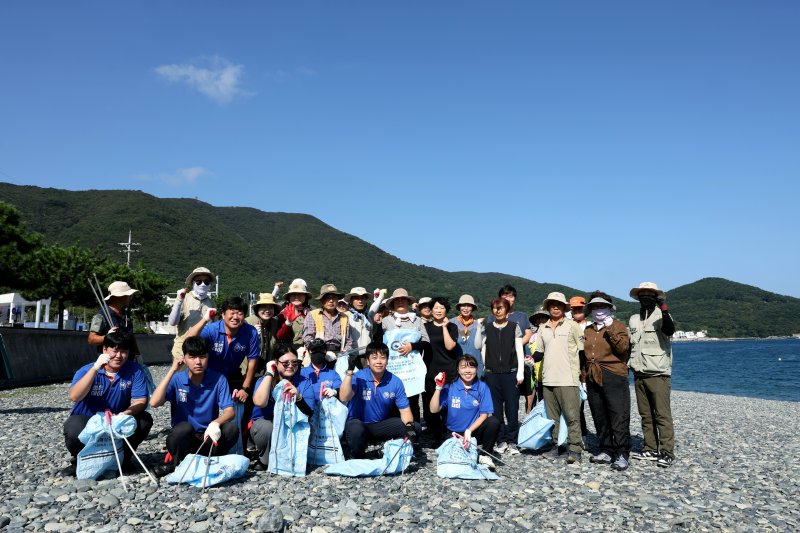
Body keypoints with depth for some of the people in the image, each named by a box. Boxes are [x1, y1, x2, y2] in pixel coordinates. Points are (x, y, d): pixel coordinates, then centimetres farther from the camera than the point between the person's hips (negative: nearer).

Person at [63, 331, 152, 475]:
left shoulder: (134, 370, -9)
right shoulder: (87, 370, -13)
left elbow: (140, 401, -15)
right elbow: (74, 397, -30)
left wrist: (126, 414, -38)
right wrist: (95, 368, -39)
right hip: (87, 420, -2)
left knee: (144, 420, -23)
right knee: (74, 429, -34)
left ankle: (123, 458, 2)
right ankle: (80, 461, 1)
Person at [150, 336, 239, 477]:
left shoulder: (218, 380, -5)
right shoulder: (176, 379, -5)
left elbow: (229, 411, -12)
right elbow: (154, 402, -21)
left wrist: (215, 423, -35)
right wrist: (172, 371, -20)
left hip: (208, 437, 1)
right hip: (183, 438, -1)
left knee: (231, 428, -28)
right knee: (185, 427, -35)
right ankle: (177, 464, -6)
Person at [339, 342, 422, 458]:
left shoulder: (395, 382, -5)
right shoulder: (358, 377, -14)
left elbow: (405, 410, -4)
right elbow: (344, 398, -31)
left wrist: (409, 426, -24)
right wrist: (350, 371, -36)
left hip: (382, 425, 4)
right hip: (358, 423, -4)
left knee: (416, 427, -13)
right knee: (356, 430, -39)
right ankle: (357, 460, -7)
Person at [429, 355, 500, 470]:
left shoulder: (482, 387, -3)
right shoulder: (450, 388, -5)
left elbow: (484, 415, -6)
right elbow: (434, 410, -12)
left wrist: (469, 431, -19)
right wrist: (439, 388, -21)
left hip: (475, 431, 2)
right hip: (454, 434, -2)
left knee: (494, 422, -26)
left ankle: (485, 456, -7)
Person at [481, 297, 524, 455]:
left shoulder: (514, 327, 5)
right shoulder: (487, 328, 9)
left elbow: (519, 350, 4)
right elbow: (483, 349, 11)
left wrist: (520, 371, -2)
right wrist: (484, 367, 3)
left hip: (510, 373, -1)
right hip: (492, 374, 1)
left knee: (512, 408, -2)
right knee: (496, 409, 3)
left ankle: (512, 442, 7)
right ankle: (501, 440, 12)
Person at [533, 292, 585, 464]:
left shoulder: (572, 326, 2)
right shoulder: (543, 328, 15)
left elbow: (583, 351, 1)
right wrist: (531, 359, 0)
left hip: (568, 380, -5)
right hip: (548, 379, 5)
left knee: (572, 417, -7)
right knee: (551, 417, 10)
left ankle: (575, 450, -3)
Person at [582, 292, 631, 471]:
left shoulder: (618, 326, 3)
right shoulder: (587, 331, 18)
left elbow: (623, 347, -14)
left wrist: (611, 328, -17)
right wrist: (583, 377, 17)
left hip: (613, 377, -6)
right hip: (593, 379, 6)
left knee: (619, 417, -7)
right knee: (599, 418, 9)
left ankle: (621, 454, -3)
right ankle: (606, 451, 18)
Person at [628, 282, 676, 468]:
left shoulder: (662, 316, -3)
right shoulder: (634, 319, 14)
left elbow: (670, 330, -25)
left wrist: (663, 308, -33)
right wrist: (629, 364, 16)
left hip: (658, 374, -6)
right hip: (639, 375, 6)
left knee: (663, 415, -7)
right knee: (645, 415, 9)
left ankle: (667, 453, -3)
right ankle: (650, 449, 17)